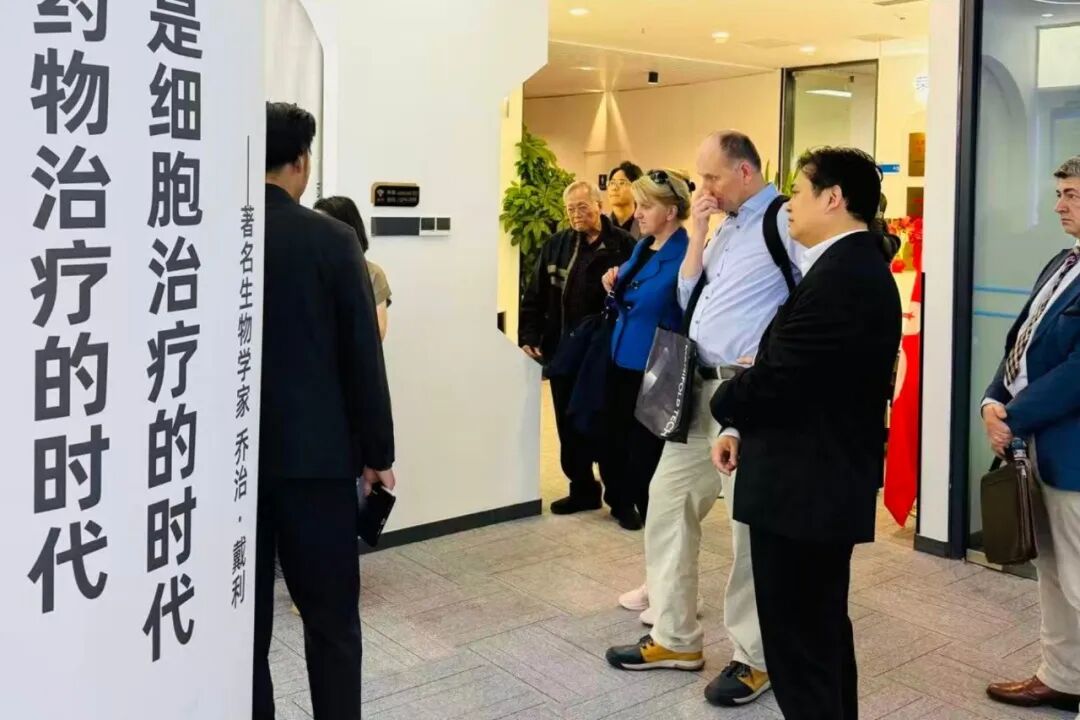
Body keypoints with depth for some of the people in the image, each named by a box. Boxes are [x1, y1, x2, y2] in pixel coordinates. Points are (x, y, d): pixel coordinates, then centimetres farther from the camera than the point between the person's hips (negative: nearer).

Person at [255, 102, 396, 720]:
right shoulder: (332, 239, -8)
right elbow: (363, 354, -8)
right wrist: (377, 450, 2)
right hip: (315, 454, -2)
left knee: (244, 618, 12)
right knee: (331, 617, 9)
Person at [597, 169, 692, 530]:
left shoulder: (686, 255, -18)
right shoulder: (642, 247, 9)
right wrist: (615, 285, 3)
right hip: (621, 359, 8)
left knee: (645, 445, 7)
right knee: (615, 436, 17)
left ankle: (648, 509, 27)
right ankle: (623, 501, 36)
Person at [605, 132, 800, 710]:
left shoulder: (784, 220, -11)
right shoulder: (725, 228, 17)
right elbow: (688, 302, 16)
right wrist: (697, 237, 5)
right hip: (700, 387, 10)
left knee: (752, 524, 0)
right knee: (667, 502, 12)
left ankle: (753, 657, 16)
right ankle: (675, 639, 25)